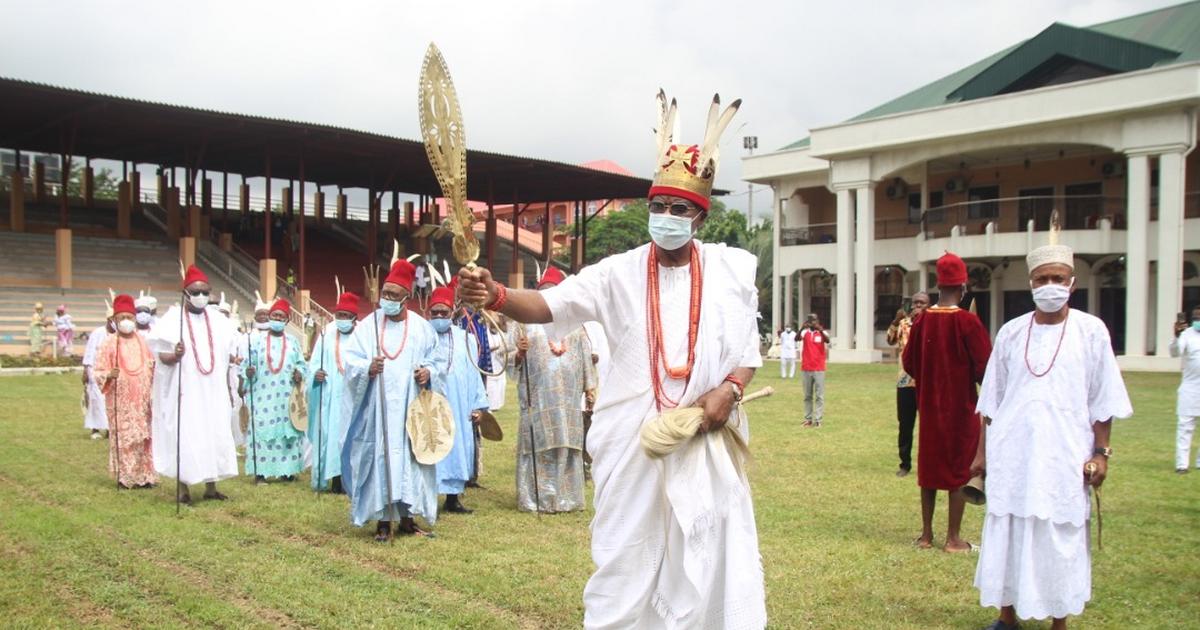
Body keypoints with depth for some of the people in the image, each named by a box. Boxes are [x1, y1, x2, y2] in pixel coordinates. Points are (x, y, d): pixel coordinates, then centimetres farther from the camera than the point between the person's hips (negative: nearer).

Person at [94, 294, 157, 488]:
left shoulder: (142, 341, 8)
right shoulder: (109, 342, -4)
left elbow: (152, 366, 22)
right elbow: (99, 372, -6)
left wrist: (154, 368, 3)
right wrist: (109, 375, -25)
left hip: (141, 399, 4)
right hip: (120, 401, -4)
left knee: (143, 436, 4)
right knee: (123, 436, -3)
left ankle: (145, 475, 11)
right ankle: (125, 477, 4)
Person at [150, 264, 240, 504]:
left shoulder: (218, 320, 7)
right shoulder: (172, 319, -6)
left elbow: (227, 351, 19)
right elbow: (161, 356, -10)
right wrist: (175, 356, -29)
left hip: (212, 391, 5)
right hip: (184, 391, -4)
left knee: (214, 435, 6)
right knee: (184, 436, -3)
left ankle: (210, 486, 17)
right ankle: (183, 488, 7)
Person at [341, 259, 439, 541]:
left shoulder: (421, 327, 6)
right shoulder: (368, 325, 2)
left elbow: (436, 359, 12)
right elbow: (350, 361, -1)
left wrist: (428, 371, -9)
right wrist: (368, 368, -22)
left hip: (411, 407, 2)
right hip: (378, 408, -1)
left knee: (410, 457, 5)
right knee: (380, 457, -3)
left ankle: (407, 518, 16)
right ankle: (383, 521, 6)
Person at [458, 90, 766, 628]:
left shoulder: (732, 270, 2)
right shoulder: (619, 272, -3)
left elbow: (748, 351, 8)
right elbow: (549, 305, -15)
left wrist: (729, 389, -12)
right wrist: (496, 295, -34)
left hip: (705, 440, 1)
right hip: (632, 440, -1)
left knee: (705, 562, 8)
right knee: (628, 558, 7)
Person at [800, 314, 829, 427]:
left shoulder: (822, 332, 1)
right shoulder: (805, 332, 4)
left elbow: (827, 341, -21)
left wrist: (820, 330, -38)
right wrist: (802, 328, -35)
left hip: (819, 369, -2)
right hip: (806, 369, 2)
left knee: (819, 395, -3)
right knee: (807, 396, 8)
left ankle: (818, 419, -3)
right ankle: (808, 419, 12)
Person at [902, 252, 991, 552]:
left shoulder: (923, 320, -2)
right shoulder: (968, 321, -15)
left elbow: (909, 362, 6)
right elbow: (985, 367, -14)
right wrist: (970, 377, 6)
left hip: (929, 405, 4)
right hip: (961, 407, -4)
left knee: (929, 467, 13)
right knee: (959, 470, 5)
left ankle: (926, 535, 20)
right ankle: (953, 539, 9)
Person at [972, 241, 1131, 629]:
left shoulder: (1091, 331, -1)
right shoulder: (1011, 333, 5)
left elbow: (1103, 400, 1)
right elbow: (991, 400, 9)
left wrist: (1101, 453, -4)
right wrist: (982, 451, 9)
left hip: (1064, 458, -2)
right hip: (1012, 455, 2)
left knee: (1060, 540, 4)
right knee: (1006, 536, 8)